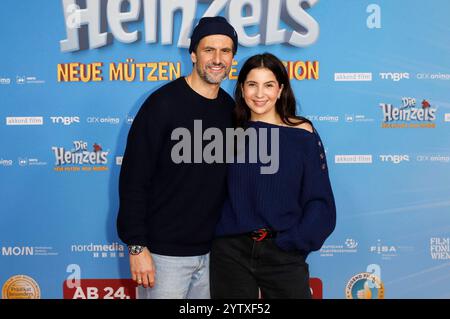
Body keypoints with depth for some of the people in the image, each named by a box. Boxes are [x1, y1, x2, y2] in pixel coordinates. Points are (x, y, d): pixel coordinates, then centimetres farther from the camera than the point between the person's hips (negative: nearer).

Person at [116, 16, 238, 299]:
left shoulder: (231, 109, 5)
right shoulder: (164, 103, -12)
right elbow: (134, 179, -14)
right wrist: (137, 246, -15)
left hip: (211, 251, 6)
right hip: (165, 253, -5)